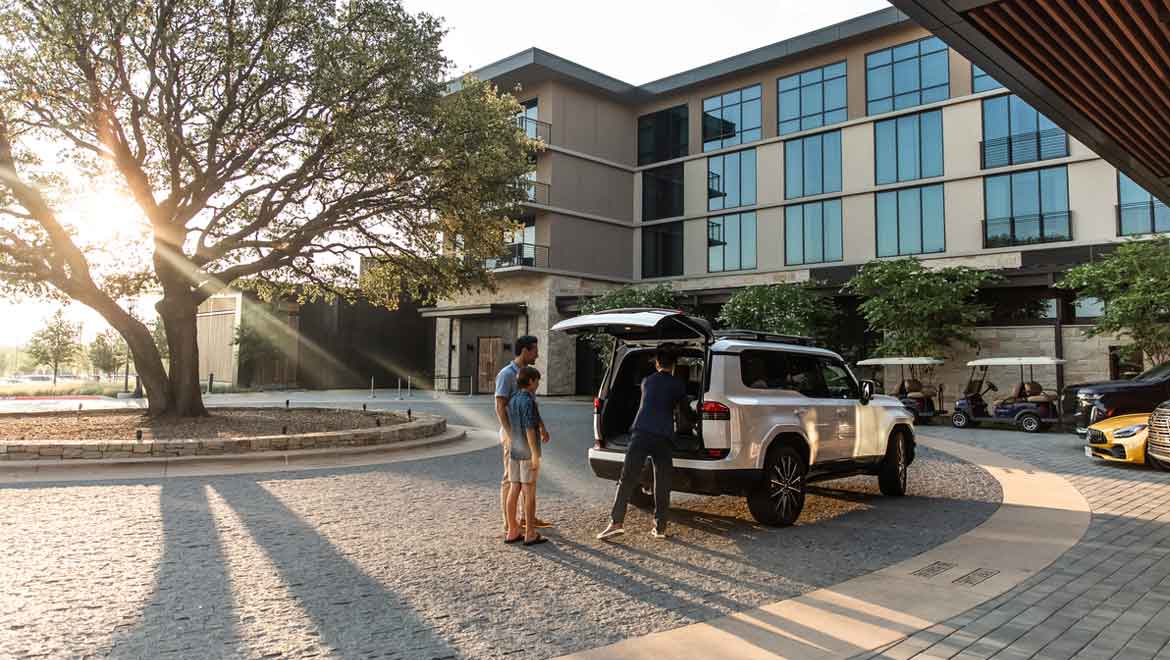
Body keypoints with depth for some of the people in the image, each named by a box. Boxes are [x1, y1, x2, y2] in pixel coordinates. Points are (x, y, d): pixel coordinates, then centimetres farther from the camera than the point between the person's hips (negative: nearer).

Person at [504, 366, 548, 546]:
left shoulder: (512, 400, 10)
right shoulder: (528, 401, -15)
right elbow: (529, 429, -20)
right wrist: (535, 454, -19)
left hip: (514, 452, 8)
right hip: (527, 452, -8)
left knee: (513, 491, 9)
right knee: (529, 493, -2)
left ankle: (512, 532, 14)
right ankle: (530, 534, 2)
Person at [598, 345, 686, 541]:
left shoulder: (647, 381, 17)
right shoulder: (678, 385, 10)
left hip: (641, 434, 0)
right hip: (663, 437, 0)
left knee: (627, 480, -2)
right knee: (662, 484, 8)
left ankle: (616, 522, -11)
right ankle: (660, 527, 11)